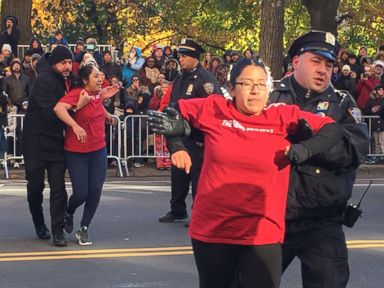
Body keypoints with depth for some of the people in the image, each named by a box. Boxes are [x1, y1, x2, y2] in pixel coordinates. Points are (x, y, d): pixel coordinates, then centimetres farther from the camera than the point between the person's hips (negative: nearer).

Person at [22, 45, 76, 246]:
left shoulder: (69, 81, 5)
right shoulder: (44, 80, -17)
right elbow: (51, 112, -26)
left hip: (56, 142, 5)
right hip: (36, 142, -5)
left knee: (58, 188, -2)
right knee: (35, 186, 9)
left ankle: (58, 230, 1)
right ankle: (39, 224, 30)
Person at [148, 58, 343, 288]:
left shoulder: (284, 116, -2)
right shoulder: (213, 108, 0)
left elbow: (333, 129, 2)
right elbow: (174, 112, 15)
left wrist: (305, 150, -13)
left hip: (263, 234, -1)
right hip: (211, 230, 1)